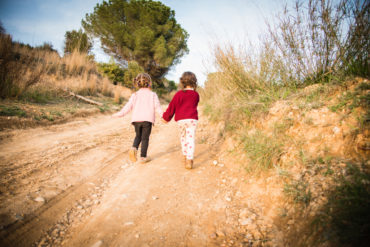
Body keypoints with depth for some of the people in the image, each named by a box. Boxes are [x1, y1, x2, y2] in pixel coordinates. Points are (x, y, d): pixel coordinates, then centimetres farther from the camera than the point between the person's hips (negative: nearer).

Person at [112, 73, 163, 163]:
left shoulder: (135, 95, 9)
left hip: (136, 119, 3)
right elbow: (157, 107, -3)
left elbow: (128, 107, 6)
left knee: (138, 136, 21)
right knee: (145, 138, 6)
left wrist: (119, 114, 15)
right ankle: (143, 157, 7)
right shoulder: (153, 95, 3)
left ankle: (134, 148, -4)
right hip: (147, 119, -2)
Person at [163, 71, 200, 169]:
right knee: (191, 139, -2)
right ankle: (189, 161, -11)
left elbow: (172, 106, 1)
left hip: (181, 119, 0)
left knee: (183, 137, 20)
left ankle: (185, 156, 28)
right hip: (192, 119, 0)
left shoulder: (179, 94, -5)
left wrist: (166, 117, 13)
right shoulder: (196, 95, 4)